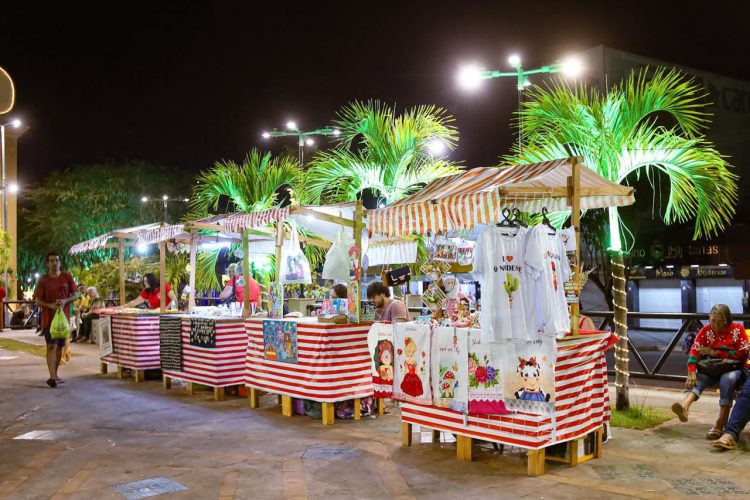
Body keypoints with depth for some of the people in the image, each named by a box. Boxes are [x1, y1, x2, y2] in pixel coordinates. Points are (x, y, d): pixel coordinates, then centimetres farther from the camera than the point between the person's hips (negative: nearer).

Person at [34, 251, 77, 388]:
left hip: (64, 316, 3)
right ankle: (52, 377, -17)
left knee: (60, 346, 11)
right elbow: (38, 300, -3)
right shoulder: (43, 280, -4)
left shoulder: (67, 277, 1)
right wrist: (50, 305, -20)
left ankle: (55, 374, 22)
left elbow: (74, 295, 4)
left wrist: (65, 301, -15)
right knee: (51, 346, -11)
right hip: (48, 317, -3)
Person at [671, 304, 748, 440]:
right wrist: (691, 373, -26)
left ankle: (720, 425, -36)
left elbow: (743, 355, -10)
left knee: (728, 379, -35)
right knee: (698, 378, -28)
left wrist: (716, 353, -13)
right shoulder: (706, 330, 1)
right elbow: (695, 351, -10)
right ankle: (684, 407, -59)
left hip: (733, 369, -2)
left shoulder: (738, 329, -4)